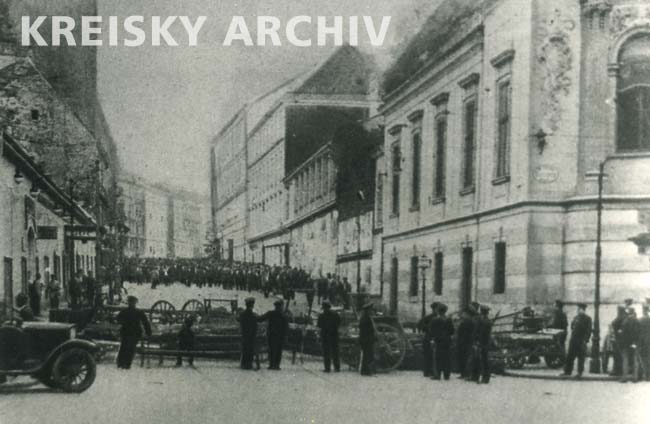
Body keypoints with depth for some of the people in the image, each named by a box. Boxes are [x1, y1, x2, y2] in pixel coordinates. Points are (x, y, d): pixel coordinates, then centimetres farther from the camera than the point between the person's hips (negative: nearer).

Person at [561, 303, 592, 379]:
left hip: (581, 341, -6)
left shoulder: (587, 318, -4)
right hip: (573, 340, 6)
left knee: (581, 357, 0)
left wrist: (585, 340, -16)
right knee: (570, 356, 7)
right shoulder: (576, 318, 15)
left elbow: (588, 330, -9)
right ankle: (567, 371, 13)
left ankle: (580, 373, 8)